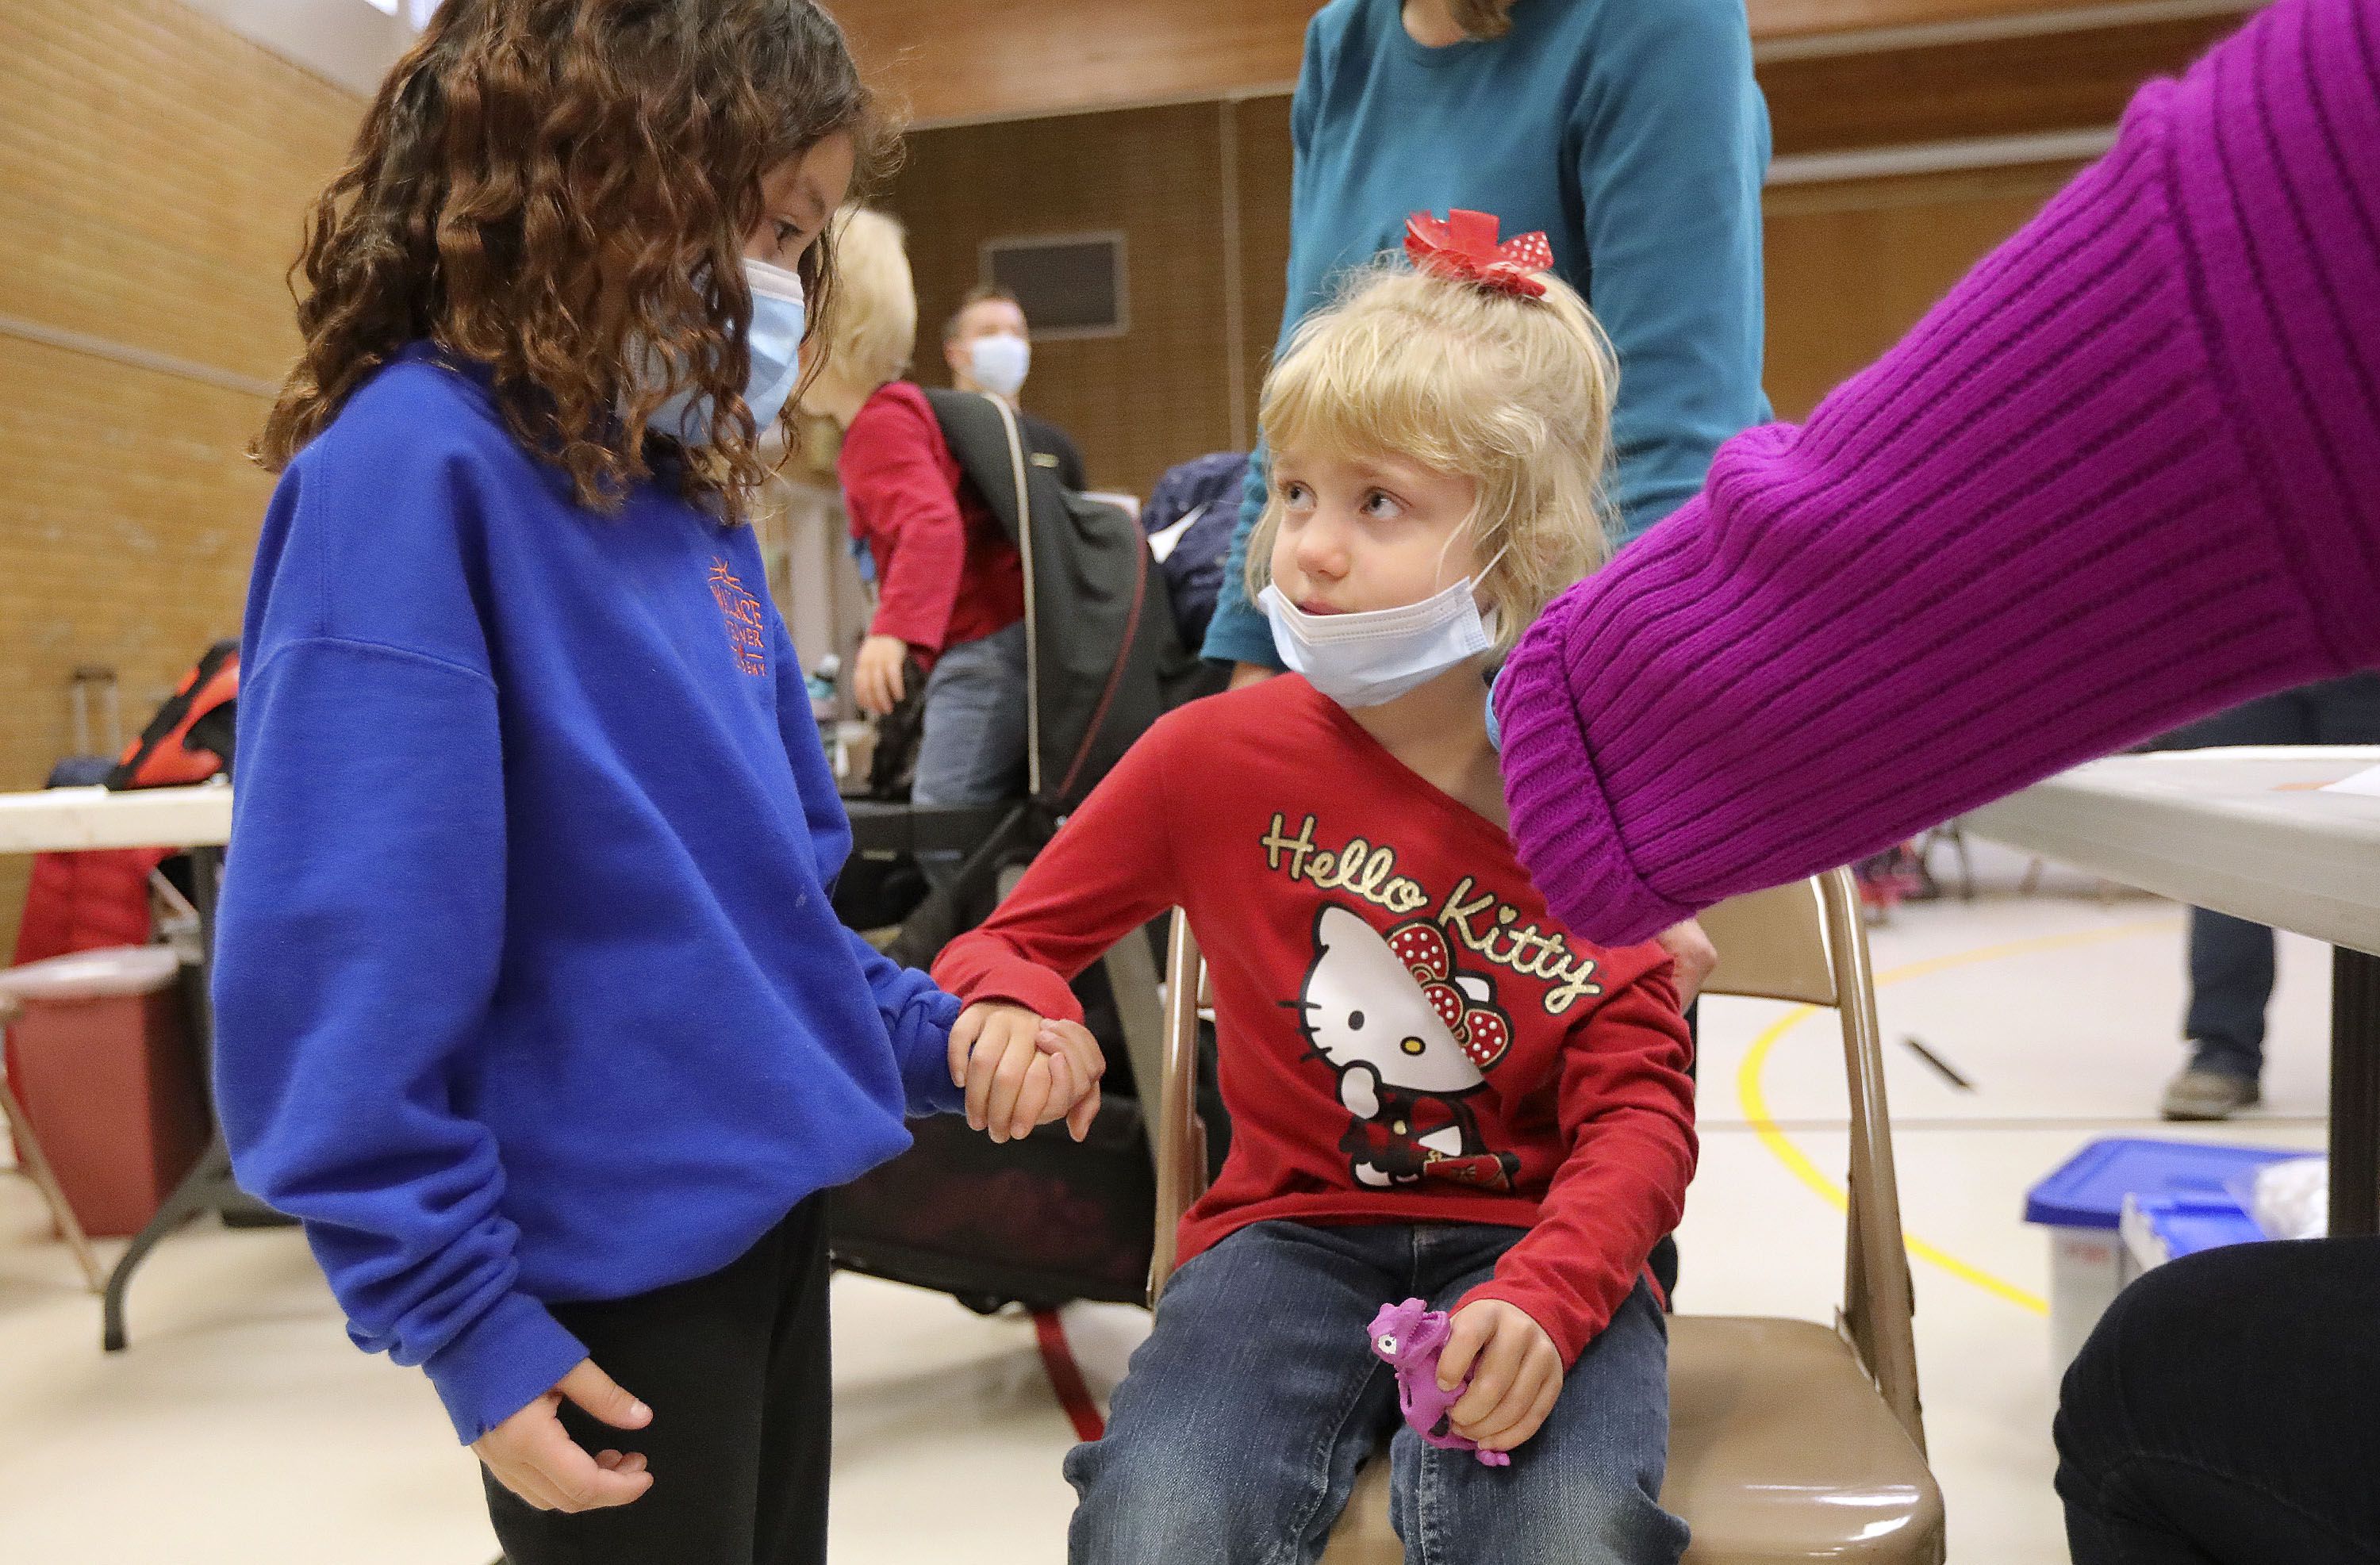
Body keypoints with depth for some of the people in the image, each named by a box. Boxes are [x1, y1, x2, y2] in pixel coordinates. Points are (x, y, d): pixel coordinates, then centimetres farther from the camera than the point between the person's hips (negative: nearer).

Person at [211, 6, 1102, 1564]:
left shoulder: (691, 496, 6)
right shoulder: (413, 469, -18)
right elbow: (342, 962, -21)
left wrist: (932, 1033, 1)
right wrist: (459, 1317, -18)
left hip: (771, 1198, 8)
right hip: (607, 1270, -8)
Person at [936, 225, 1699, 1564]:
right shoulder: (1216, 754, -2)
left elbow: (1640, 1110, -6)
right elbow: (1007, 945, 6)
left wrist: (1544, 1299, -25)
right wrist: (1012, 1015, -20)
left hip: (1529, 1240, 0)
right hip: (1292, 1228, 1)